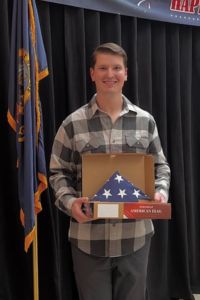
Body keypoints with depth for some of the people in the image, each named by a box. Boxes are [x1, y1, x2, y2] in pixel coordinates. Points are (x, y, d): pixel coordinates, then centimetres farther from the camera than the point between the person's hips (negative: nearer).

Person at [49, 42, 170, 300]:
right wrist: (69, 202, -16)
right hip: (89, 238, -2)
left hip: (136, 235, 2)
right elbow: (58, 173, 1)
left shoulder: (145, 121, 4)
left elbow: (161, 166, 11)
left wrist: (161, 192, -9)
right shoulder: (73, 124, -2)